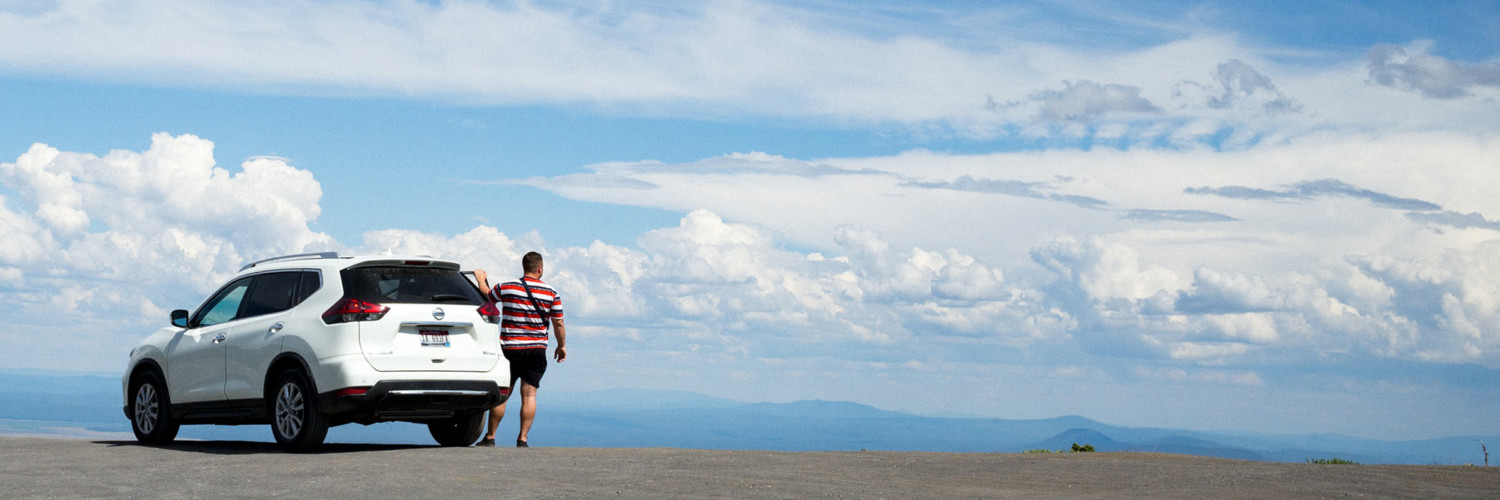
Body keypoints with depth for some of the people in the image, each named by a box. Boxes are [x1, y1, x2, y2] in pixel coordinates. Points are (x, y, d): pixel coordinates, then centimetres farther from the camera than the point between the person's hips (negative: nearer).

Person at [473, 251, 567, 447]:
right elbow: (558, 324, 1)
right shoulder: (552, 294, -2)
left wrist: (481, 279, 37)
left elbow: (487, 295, 17)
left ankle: (490, 437, 12)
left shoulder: (506, 288, -3)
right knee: (529, 395, 2)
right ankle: (522, 438, -2)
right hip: (537, 350, 0)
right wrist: (562, 346, 16)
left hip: (510, 349, 0)